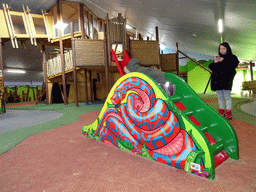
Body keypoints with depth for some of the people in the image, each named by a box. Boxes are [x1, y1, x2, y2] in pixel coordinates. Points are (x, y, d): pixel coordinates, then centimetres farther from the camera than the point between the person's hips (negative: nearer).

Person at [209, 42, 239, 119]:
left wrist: (223, 61, -8)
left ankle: (228, 113, 0)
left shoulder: (232, 57, 9)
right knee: (220, 97, 6)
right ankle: (221, 112, 12)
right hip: (217, 79, 5)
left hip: (226, 79, -4)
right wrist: (215, 62, -3)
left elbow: (232, 66, -9)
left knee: (227, 96, -6)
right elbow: (211, 67, 15)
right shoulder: (218, 58, 23)